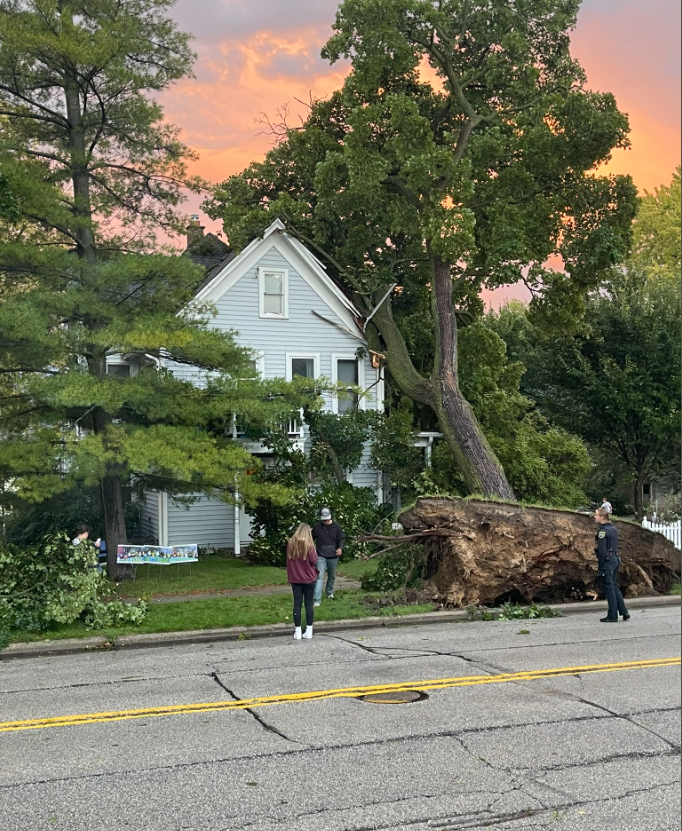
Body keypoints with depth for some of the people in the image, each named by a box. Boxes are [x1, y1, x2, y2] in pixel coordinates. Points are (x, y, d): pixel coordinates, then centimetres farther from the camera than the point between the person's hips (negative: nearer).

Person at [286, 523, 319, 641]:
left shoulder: (291, 544, 0)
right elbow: (314, 560, -11)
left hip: (295, 578, 3)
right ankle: (309, 631, 7)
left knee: (297, 604, 6)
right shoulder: (309, 544, -13)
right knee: (309, 604, 5)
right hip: (308, 578, -3)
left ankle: (297, 632, 7)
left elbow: (288, 560, 9)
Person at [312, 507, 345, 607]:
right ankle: (317, 599, -14)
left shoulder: (336, 527, -4)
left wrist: (340, 548, -19)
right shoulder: (317, 527, -5)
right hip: (321, 556, -2)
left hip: (333, 556, 2)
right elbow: (311, 538, 8)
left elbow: (342, 538, -1)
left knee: (332, 576, 19)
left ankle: (330, 592, 44)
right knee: (320, 577, -12)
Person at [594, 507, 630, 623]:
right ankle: (624, 612, 14)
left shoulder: (603, 531, -16)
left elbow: (602, 550, -20)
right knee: (614, 587, 16)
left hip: (607, 560, -9)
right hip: (615, 559, 9)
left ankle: (612, 616, 2)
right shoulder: (613, 528, 11)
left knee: (609, 588, -2)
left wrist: (601, 564, -13)